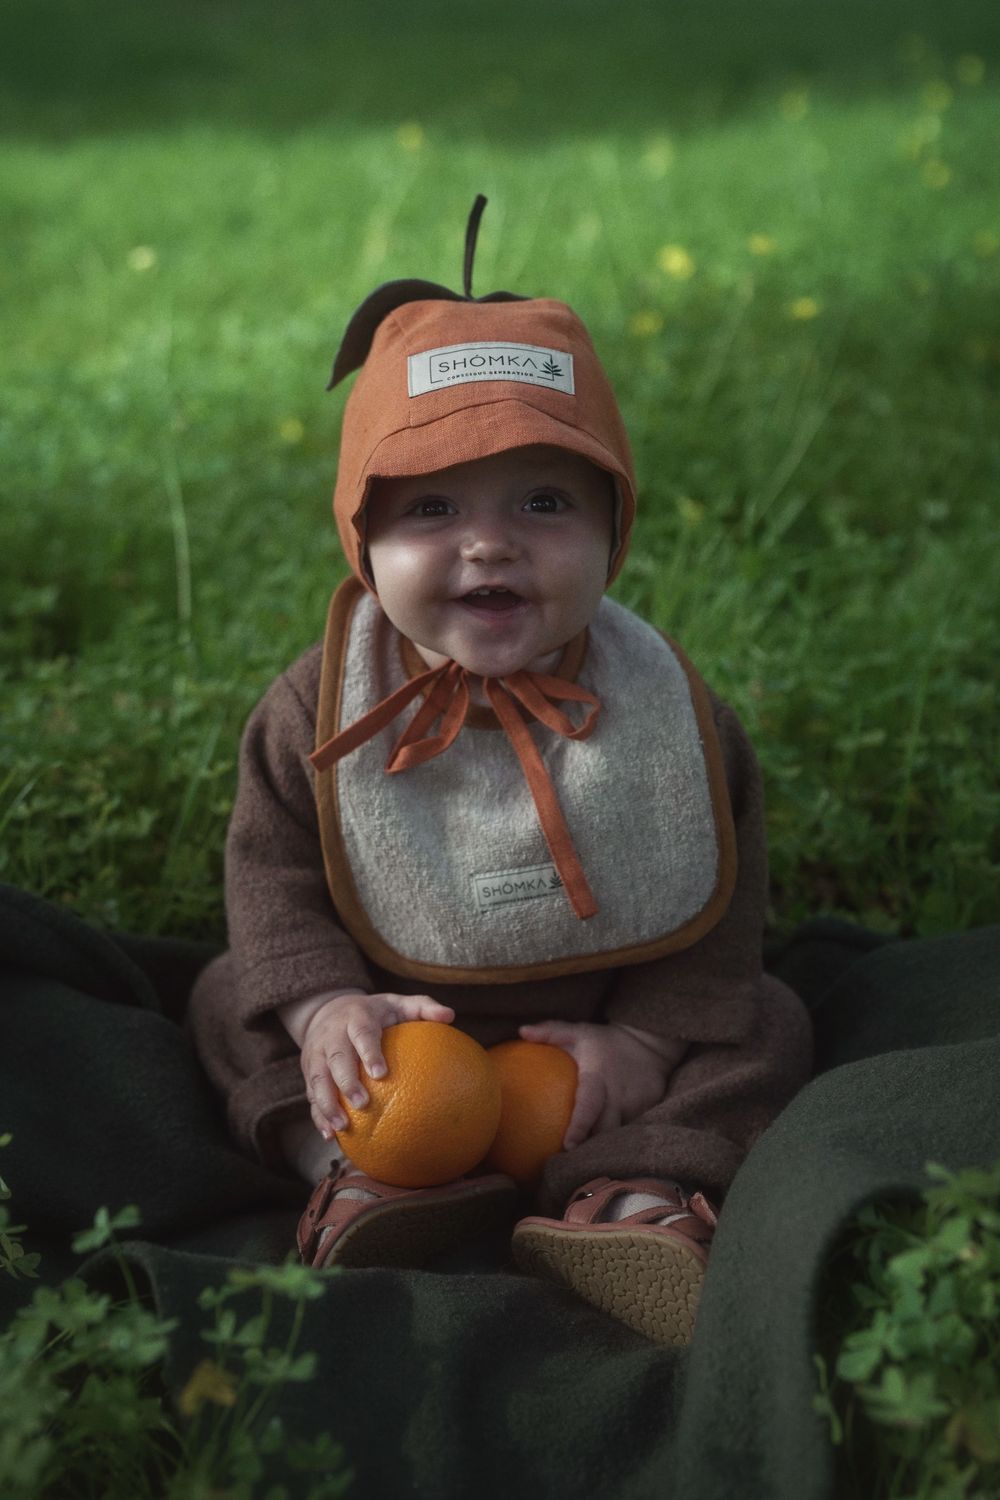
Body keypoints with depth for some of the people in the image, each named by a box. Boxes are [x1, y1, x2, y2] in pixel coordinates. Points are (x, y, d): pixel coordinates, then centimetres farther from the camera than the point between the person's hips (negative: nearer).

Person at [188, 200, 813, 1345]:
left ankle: (641, 1192, -26)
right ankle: (358, 1172, -22)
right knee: (234, 998, -10)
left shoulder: (659, 704, -16)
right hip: (396, 1018, 1)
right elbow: (271, 864, -9)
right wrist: (321, 1002, -25)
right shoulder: (323, 705, -15)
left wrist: (650, 1032, -19)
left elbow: (722, 894, -10)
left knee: (765, 1026, -14)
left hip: (601, 1018, 0)